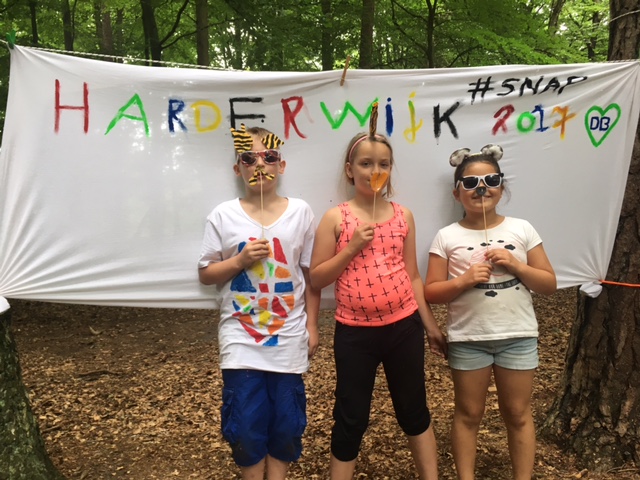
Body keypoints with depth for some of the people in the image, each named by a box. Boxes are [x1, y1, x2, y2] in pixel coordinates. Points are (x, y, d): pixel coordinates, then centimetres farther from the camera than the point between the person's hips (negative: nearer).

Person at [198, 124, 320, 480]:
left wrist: (312, 325, 2)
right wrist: (240, 260, -16)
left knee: (287, 422, 10)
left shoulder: (300, 212, -2)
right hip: (241, 338, 0)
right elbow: (206, 274, 1)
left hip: (289, 337, 1)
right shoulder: (223, 216, -4)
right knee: (246, 423, 6)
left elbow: (311, 274, 3)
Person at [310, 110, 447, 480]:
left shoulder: (403, 216, 2)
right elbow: (317, 277, -5)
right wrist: (352, 246, -17)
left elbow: (412, 275, 7)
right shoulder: (336, 218, -5)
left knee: (415, 410, 17)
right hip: (355, 332, -2)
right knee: (351, 417, 10)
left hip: (404, 327, 3)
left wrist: (430, 324, 8)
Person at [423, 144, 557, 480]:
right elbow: (430, 292, -5)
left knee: (518, 413, 14)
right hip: (468, 339, -1)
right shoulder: (447, 237, -4)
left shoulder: (521, 230, 0)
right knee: (468, 414, 14)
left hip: (518, 337, 1)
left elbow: (549, 284, 2)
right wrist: (464, 280, -20)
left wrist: (516, 266, -15)